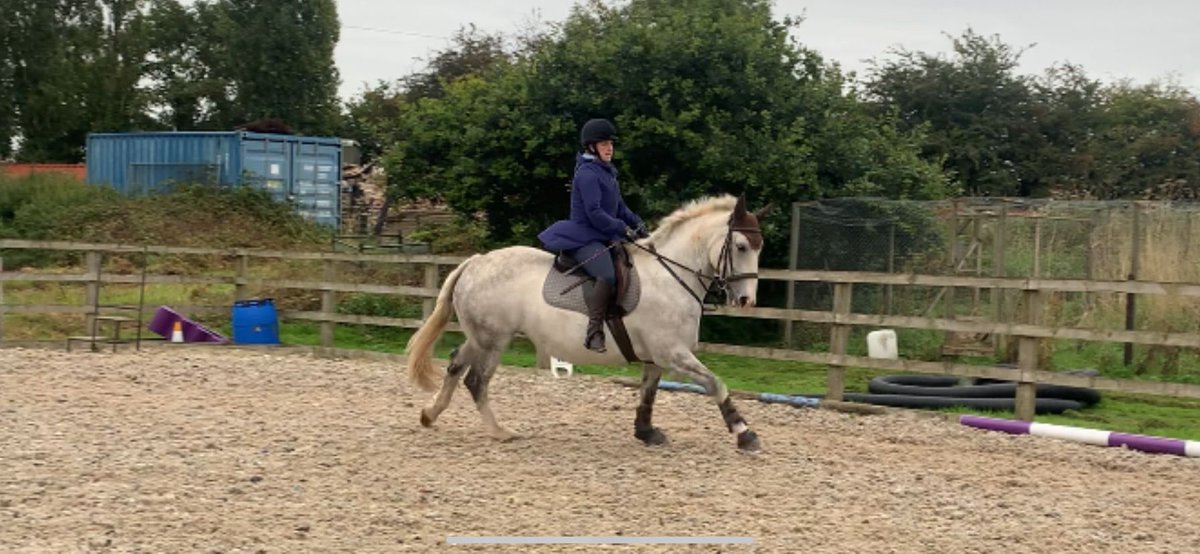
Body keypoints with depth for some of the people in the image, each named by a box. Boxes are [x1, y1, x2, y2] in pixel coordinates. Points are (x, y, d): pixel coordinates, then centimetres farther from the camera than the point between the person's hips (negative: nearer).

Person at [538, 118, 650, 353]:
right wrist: (624, 229, -18)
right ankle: (594, 331, -31)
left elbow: (619, 207, 21)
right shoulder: (587, 174, -13)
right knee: (607, 276, -33)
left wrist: (638, 225, 5)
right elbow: (594, 213, -20)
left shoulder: (606, 172, 17)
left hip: (603, 237, 11)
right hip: (583, 238, -11)